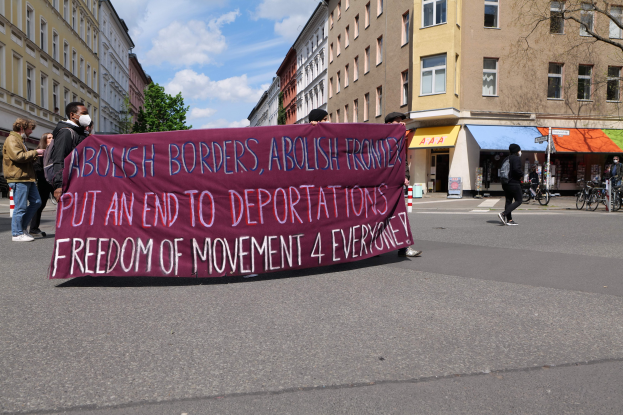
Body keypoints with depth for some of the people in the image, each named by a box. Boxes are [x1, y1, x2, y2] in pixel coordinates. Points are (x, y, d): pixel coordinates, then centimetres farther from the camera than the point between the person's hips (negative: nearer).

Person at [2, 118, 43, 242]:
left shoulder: (19, 140, 24)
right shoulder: (12, 140, -9)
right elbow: (18, 156, -22)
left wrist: (34, 156, 11)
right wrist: (35, 152, -13)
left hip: (27, 178, 10)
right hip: (18, 178, -10)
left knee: (36, 201, 11)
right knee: (20, 207, -5)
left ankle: (22, 227, 19)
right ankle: (17, 234, 4)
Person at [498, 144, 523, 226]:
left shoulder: (506, 159, 16)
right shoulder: (517, 158, -9)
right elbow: (516, 169, -24)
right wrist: (521, 174, -6)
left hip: (505, 183, 9)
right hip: (514, 183, -9)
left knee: (508, 201, 9)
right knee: (518, 201, -3)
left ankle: (509, 220, 8)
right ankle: (503, 214, -18)